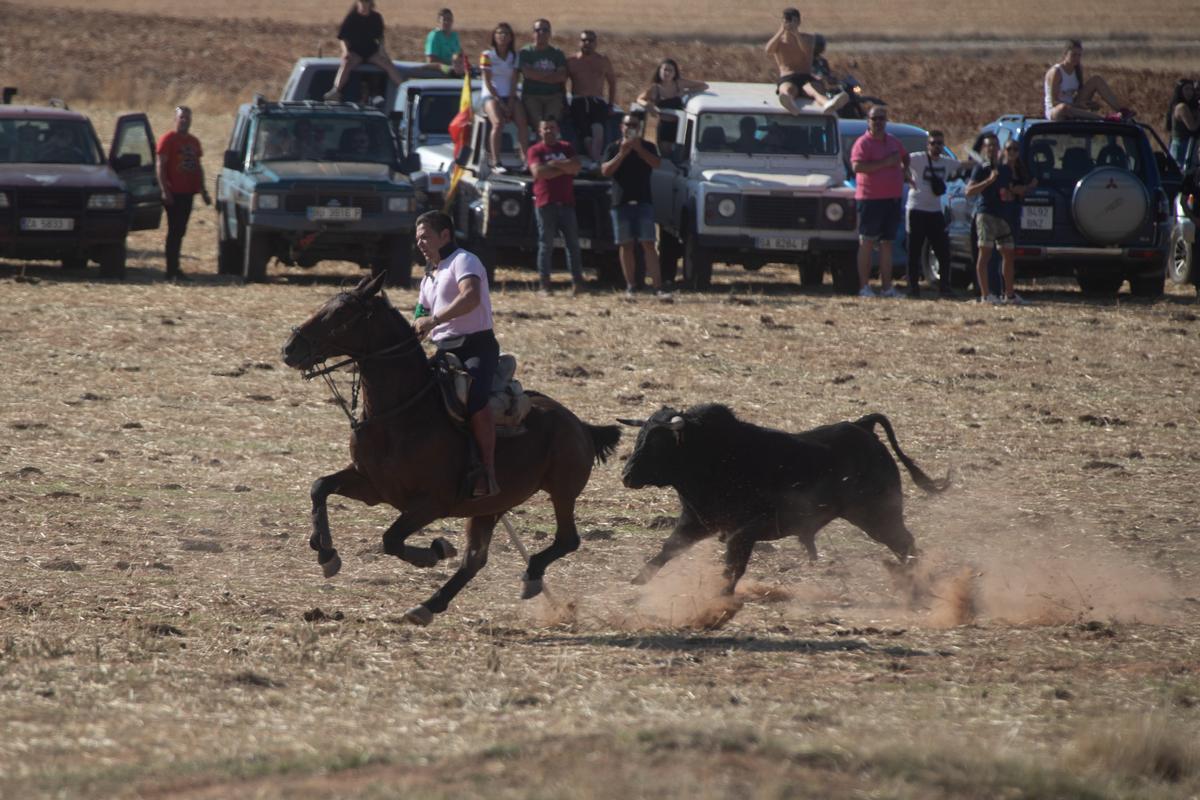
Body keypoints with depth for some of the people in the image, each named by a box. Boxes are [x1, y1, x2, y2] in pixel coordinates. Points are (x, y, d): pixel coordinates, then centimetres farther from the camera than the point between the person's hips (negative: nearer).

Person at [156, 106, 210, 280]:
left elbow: (198, 167, 23)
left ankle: (174, 267, 16)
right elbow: (161, 166, -9)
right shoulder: (168, 139, -5)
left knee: (179, 231, 10)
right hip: (173, 193, -7)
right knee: (175, 231, -8)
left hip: (187, 193, 7)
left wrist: (203, 191, 20)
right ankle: (172, 269, -7)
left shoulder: (193, 142, 17)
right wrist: (164, 189, -17)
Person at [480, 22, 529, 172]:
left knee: (522, 122, -23)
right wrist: (500, 103, -12)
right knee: (498, 123, -30)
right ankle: (495, 162, -33)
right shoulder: (487, 56, 2)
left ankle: (526, 159, -26)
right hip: (491, 96, -4)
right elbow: (488, 82, -3)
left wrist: (510, 103, -8)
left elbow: (514, 82, 6)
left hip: (509, 96, 4)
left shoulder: (514, 57, 12)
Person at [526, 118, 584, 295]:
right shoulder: (535, 151, 3)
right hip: (545, 203, -3)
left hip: (566, 202, 3)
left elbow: (575, 167, -4)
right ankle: (544, 285, -1)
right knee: (546, 245, -2)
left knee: (573, 243, 0)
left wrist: (553, 164, -10)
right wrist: (563, 168, -8)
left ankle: (577, 281, 0)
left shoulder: (566, 148, 12)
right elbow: (538, 172, -14)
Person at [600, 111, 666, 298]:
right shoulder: (613, 148, 7)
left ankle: (658, 286, -14)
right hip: (621, 203, 1)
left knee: (648, 244, -8)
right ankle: (630, 286, 9)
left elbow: (656, 164, -9)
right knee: (625, 245, 3)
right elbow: (605, 171, -6)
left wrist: (639, 149, -18)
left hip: (643, 201, -1)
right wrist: (622, 153, -16)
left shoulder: (647, 147, 8)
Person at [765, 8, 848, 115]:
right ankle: (790, 104, -81)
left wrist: (796, 34, -24)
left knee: (814, 90, -37)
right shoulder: (778, 41, 15)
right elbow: (768, 51, -10)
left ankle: (827, 104, -74)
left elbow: (808, 50, -10)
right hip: (787, 79, -1)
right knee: (787, 90, -41)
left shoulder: (808, 38, 15)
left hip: (806, 78, 1)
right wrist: (781, 32, -20)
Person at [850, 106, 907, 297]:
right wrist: (884, 163, -22)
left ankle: (886, 287, 12)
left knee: (887, 244, 9)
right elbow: (857, 166, -24)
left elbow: (905, 157, 34)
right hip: (870, 198, -7)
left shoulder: (893, 142, 13)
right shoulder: (863, 143, -9)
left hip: (892, 198, 7)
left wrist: (903, 170, 15)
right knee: (867, 243, -4)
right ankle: (864, 287, -4)